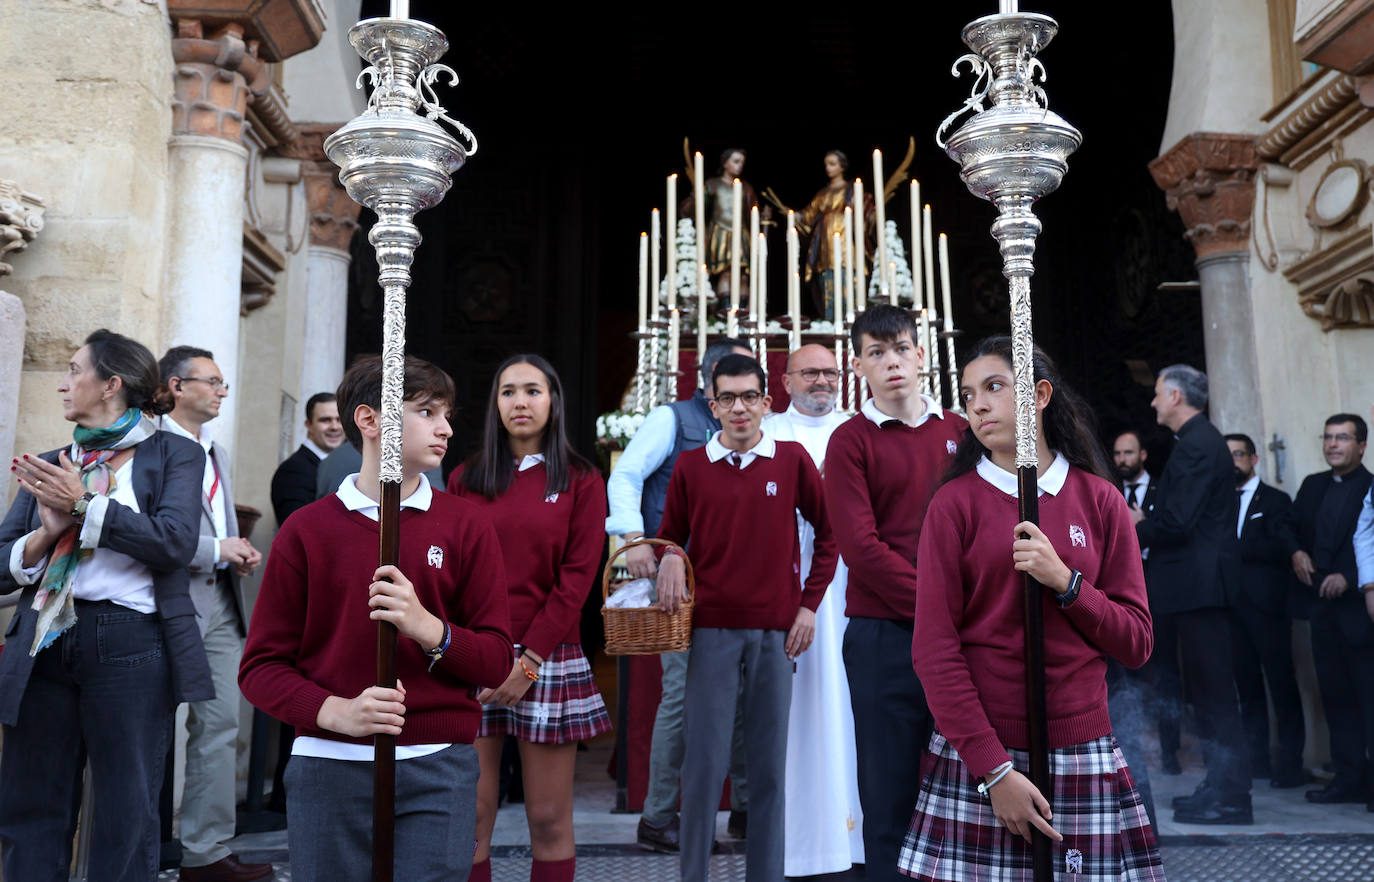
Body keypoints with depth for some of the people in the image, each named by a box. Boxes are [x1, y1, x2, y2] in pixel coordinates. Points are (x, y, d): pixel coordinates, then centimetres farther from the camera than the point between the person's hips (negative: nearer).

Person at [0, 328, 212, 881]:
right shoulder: (48, 464, 17)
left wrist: (83, 506, -11)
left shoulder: (173, 455, 4)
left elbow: (175, 543, -12)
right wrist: (46, 534, -9)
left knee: (128, 815, 4)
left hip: (129, 643, -4)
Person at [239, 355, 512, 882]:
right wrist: (336, 711, -15)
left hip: (437, 771, 0)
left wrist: (429, 629, -16)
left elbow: (496, 660, 3)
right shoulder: (306, 531, 4)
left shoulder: (466, 526, 5)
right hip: (328, 769, 0)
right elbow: (260, 666, 2)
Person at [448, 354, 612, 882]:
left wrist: (528, 661, -9)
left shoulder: (581, 482, 4)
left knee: (549, 822, 3)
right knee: (470, 819, 2)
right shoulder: (466, 480, 10)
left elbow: (576, 579, -3)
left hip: (548, 660, -1)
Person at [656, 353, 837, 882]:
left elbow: (828, 531, 8)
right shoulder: (691, 466, 3)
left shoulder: (792, 459, 3)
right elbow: (670, 536, 13)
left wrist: (810, 604, 3)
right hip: (713, 629, 0)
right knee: (704, 762, -1)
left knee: (769, 764, 7)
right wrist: (671, 561, -9)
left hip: (776, 630, 1)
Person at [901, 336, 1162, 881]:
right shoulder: (955, 502, -2)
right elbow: (933, 649, -6)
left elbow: (1136, 643, 4)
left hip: (1083, 751, 2)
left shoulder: (1099, 499, 5)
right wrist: (993, 770, -12)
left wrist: (1065, 581, -13)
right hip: (975, 757, -2)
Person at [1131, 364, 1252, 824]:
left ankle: (1228, 796, 2)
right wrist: (1145, 522, 9)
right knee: (1209, 688, 15)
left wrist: (1136, 528, -5)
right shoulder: (1203, 440, 17)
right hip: (1201, 584, 11)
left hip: (1196, 584, -11)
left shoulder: (1195, 445, -15)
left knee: (1213, 690, -5)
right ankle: (1222, 786, 23)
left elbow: (1177, 522, -21)